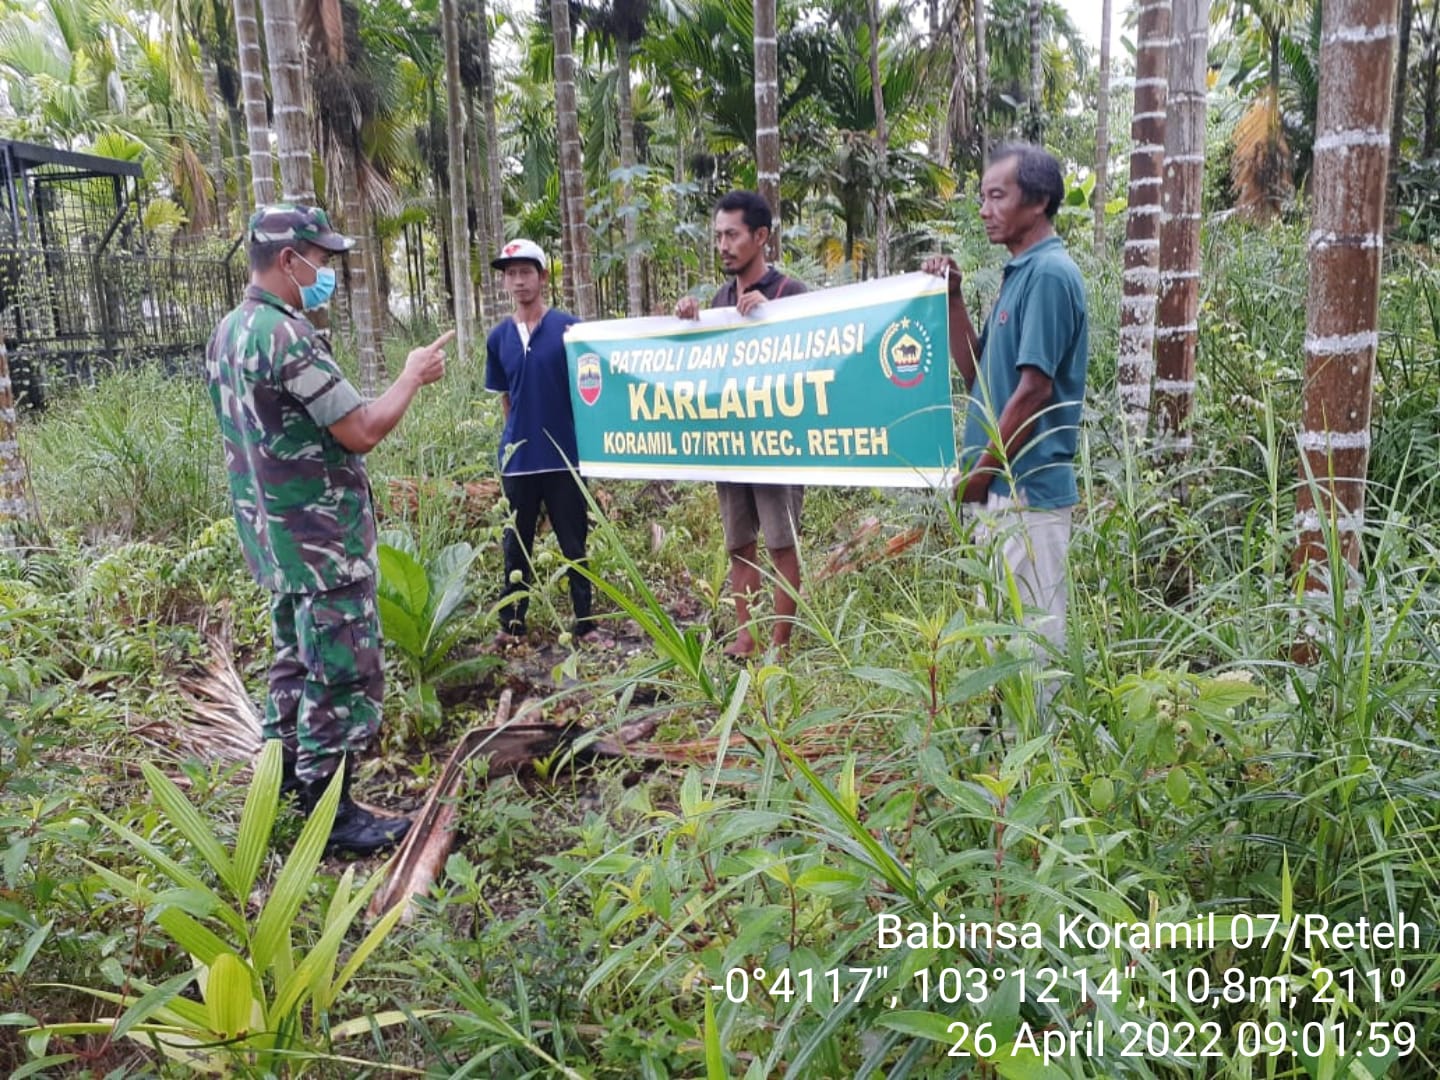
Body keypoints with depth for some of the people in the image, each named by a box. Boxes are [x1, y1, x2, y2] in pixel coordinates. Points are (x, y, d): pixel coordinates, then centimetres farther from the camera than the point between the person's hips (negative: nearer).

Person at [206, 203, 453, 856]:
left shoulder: (227, 333, 10)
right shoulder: (285, 333, -21)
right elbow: (360, 431, -22)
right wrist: (414, 375, -8)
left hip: (272, 535, 10)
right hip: (321, 541, -10)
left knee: (298, 660, 22)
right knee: (344, 676, -1)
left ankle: (288, 779, 34)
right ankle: (331, 817, 7)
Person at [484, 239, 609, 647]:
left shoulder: (570, 329, -5)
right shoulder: (498, 338, 6)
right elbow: (505, 398, 15)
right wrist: (518, 438, 11)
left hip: (565, 457, -3)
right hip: (518, 460, 3)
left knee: (575, 545, 6)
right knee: (516, 546, 10)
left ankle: (585, 624, 17)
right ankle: (511, 625, 21)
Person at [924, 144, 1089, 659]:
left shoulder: (1049, 273, -14)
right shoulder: (1018, 272, 14)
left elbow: (1035, 389, -19)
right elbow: (976, 371, 16)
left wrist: (979, 472, -13)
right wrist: (953, 298, 6)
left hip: (1028, 488, -10)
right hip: (1006, 485, 10)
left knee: (1032, 629, -1)